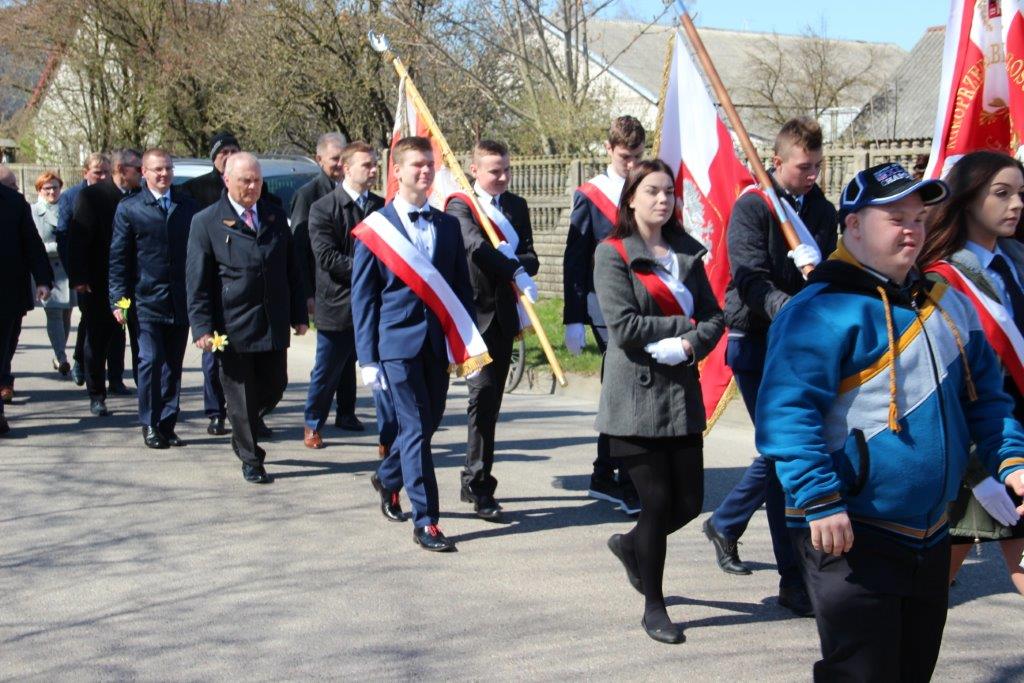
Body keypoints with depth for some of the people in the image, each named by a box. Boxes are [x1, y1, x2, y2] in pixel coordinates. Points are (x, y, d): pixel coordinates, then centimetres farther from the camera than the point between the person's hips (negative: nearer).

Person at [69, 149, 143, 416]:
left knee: (142, 341, 3)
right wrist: (79, 278, -14)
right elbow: (78, 238, -9)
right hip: (100, 283, -3)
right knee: (98, 340, 8)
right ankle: (97, 396, 18)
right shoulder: (91, 196, -7)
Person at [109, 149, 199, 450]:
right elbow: (118, 258, 2)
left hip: (180, 302, 3)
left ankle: (167, 424, 15)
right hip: (146, 300, -3)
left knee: (173, 365, 7)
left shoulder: (188, 206, 10)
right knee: (151, 361, -8)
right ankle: (150, 425, 3)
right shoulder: (129, 209, 2)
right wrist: (118, 299, -6)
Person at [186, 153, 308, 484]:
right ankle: (251, 460, 16)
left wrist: (299, 315, 10)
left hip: (274, 324, 4)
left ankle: (243, 434, 37)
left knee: (275, 387, 10)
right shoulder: (206, 222, -4)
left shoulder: (276, 216, 9)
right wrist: (202, 327, -11)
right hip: (233, 327, -4)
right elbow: (197, 280, -5)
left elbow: (291, 269, 14)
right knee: (241, 395, 3)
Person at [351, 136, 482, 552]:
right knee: (415, 428, -7)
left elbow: (461, 287, 13)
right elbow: (362, 298, -1)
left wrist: (467, 344, 5)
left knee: (427, 424, 12)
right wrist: (367, 357, -5)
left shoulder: (448, 226, 10)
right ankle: (425, 521, -1)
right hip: (398, 342, -4)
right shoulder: (375, 230, -1)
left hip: (438, 342, 5)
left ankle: (387, 479, 40)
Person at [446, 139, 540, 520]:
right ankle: (480, 487, -7)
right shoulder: (460, 206, -5)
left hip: (504, 314, 6)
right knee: (484, 395, -10)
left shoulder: (517, 206, 15)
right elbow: (477, 246, -23)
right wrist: (518, 273, -30)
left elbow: (530, 256, 7)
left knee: (490, 400, 11)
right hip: (476, 313, -6)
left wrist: (514, 262, -15)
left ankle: (474, 480, 21)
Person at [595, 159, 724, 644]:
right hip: (636, 398, -5)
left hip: (682, 394, 5)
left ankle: (630, 545, 37)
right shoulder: (612, 253, -5)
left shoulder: (687, 253, 12)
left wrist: (692, 342, -12)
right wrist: (683, 323, -8)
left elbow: (714, 316, 8)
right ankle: (653, 607, 17)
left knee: (689, 502, 5)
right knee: (658, 503, -2)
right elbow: (624, 326, -15)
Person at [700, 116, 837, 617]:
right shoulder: (751, 207, -7)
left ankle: (724, 524, 38)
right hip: (756, 341, -6)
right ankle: (794, 582, -2)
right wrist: (789, 309, -34)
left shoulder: (823, 211, 11)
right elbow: (751, 279, -19)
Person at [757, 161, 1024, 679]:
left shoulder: (947, 304, 11)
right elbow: (787, 412, -22)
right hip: (849, 535, -8)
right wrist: (819, 499, -28)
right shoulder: (823, 308, -16)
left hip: (928, 535, 8)